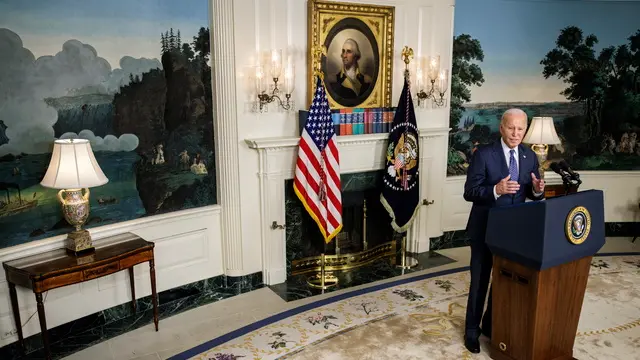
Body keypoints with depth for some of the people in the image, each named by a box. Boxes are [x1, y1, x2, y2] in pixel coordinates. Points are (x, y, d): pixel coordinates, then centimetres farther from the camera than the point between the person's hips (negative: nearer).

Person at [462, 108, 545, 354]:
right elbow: (469, 192, -17)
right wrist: (496, 190, -33)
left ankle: (492, 324, 38)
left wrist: (537, 190, -17)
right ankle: (472, 329, 26)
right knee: (480, 282, 8)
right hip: (485, 229, -5)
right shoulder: (483, 154, -14)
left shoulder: (530, 157, 2)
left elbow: (532, 194, 6)